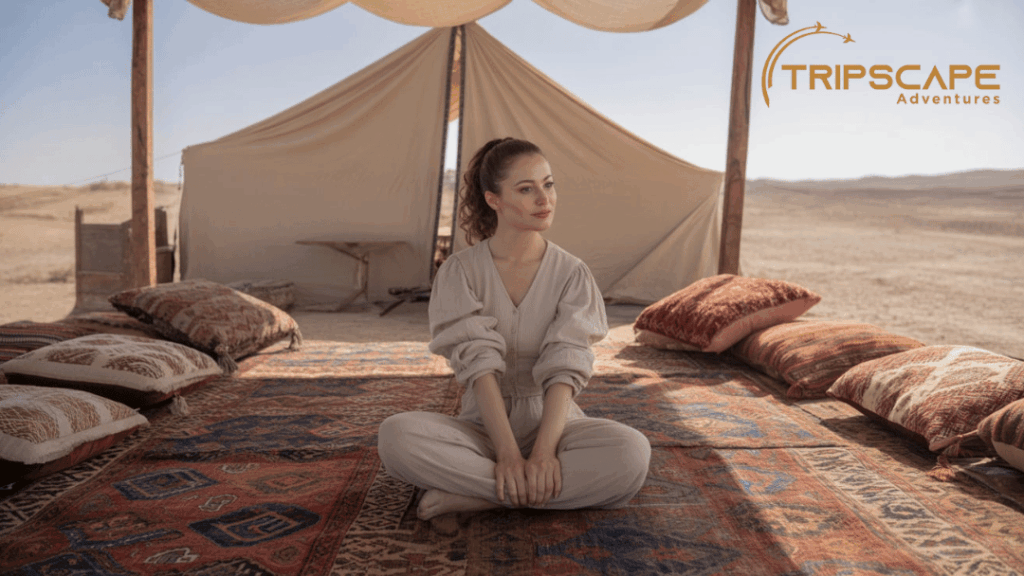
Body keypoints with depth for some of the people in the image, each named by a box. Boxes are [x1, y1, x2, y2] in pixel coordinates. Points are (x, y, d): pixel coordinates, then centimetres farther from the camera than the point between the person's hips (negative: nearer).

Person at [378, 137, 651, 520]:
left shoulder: (572, 274, -3)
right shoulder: (460, 272, -5)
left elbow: (565, 370, -12)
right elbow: (478, 365, -15)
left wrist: (544, 451, -26)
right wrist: (508, 453, -25)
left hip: (552, 421, 1)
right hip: (484, 427, 0)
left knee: (631, 453, -31)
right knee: (396, 436, -29)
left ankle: (471, 496, -23)